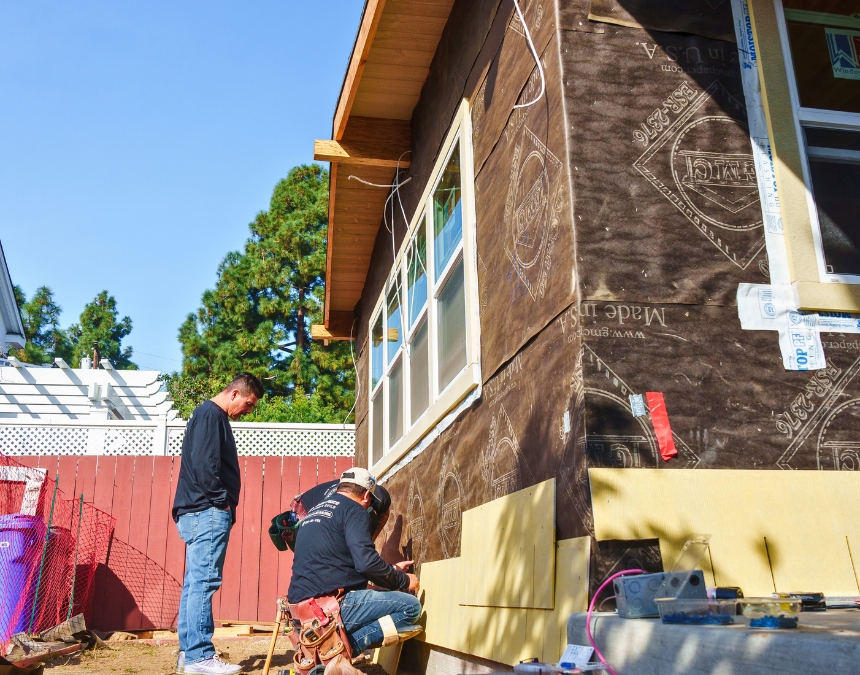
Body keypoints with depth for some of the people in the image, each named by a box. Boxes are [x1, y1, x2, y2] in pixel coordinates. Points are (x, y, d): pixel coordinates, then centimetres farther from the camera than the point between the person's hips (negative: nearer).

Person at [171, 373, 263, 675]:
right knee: (204, 582, -9)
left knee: (195, 583, 10)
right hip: (208, 512, -10)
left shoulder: (211, 416, 21)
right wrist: (222, 501, -12)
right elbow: (203, 463, -20)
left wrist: (223, 504, 15)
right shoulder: (210, 414, -9)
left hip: (199, 513, 10)